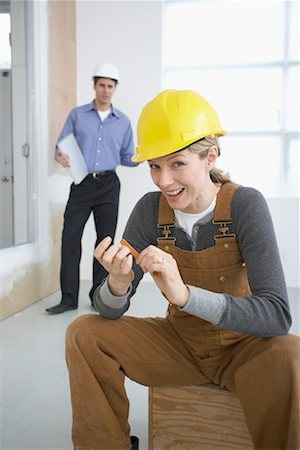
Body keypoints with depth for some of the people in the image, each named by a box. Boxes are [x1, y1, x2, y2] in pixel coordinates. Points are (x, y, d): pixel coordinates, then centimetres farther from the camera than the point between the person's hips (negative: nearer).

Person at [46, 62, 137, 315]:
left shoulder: (123, 121, 11)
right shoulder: (77, 115, 8)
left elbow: (127, 157, 12)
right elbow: (61, 146, 7)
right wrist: (61, 158, -16)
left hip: (109, 185, 1)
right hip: (82, 184, -1)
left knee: (105, 239, 4)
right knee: (70, 238, -6)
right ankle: (69, 298, 4)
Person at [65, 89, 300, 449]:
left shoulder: (245, 204, -20)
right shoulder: (150, 209, -11)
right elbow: (109, 312, -10)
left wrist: (183, 292, -41)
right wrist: (118, 283, -34)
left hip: (242, 346, -3)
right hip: (180, 342, 4)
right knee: (84, 333, -11)